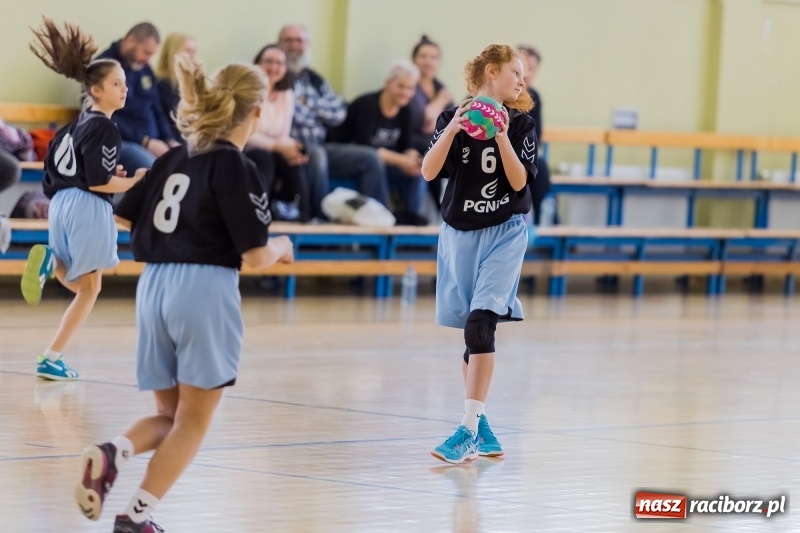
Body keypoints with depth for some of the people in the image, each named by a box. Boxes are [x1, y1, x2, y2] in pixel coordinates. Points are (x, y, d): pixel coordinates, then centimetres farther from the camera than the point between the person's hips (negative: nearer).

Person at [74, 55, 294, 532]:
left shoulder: (172, 159, 10)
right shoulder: (238, 169, -8)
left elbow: (122, 219, 13)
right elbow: (255, 256, -9)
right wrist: (282, 247, 13)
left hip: (154, 286, 6)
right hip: (205, 289, -6)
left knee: (170, 415, 17)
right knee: (193, 421, 6)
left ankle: (114, 453, -12)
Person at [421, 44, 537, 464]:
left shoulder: (520, 124, 0)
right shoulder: (452, 118, 1)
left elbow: (520, 182, -9)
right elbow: (428, 172, -10)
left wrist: (502, 138, -20)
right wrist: (452, 131, -22)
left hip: (504, 233, -2)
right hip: (460, 234, 2)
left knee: (480, 323, -17)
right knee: (472, 331, 8)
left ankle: (469, 430, -21)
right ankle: (481, 428, 20)